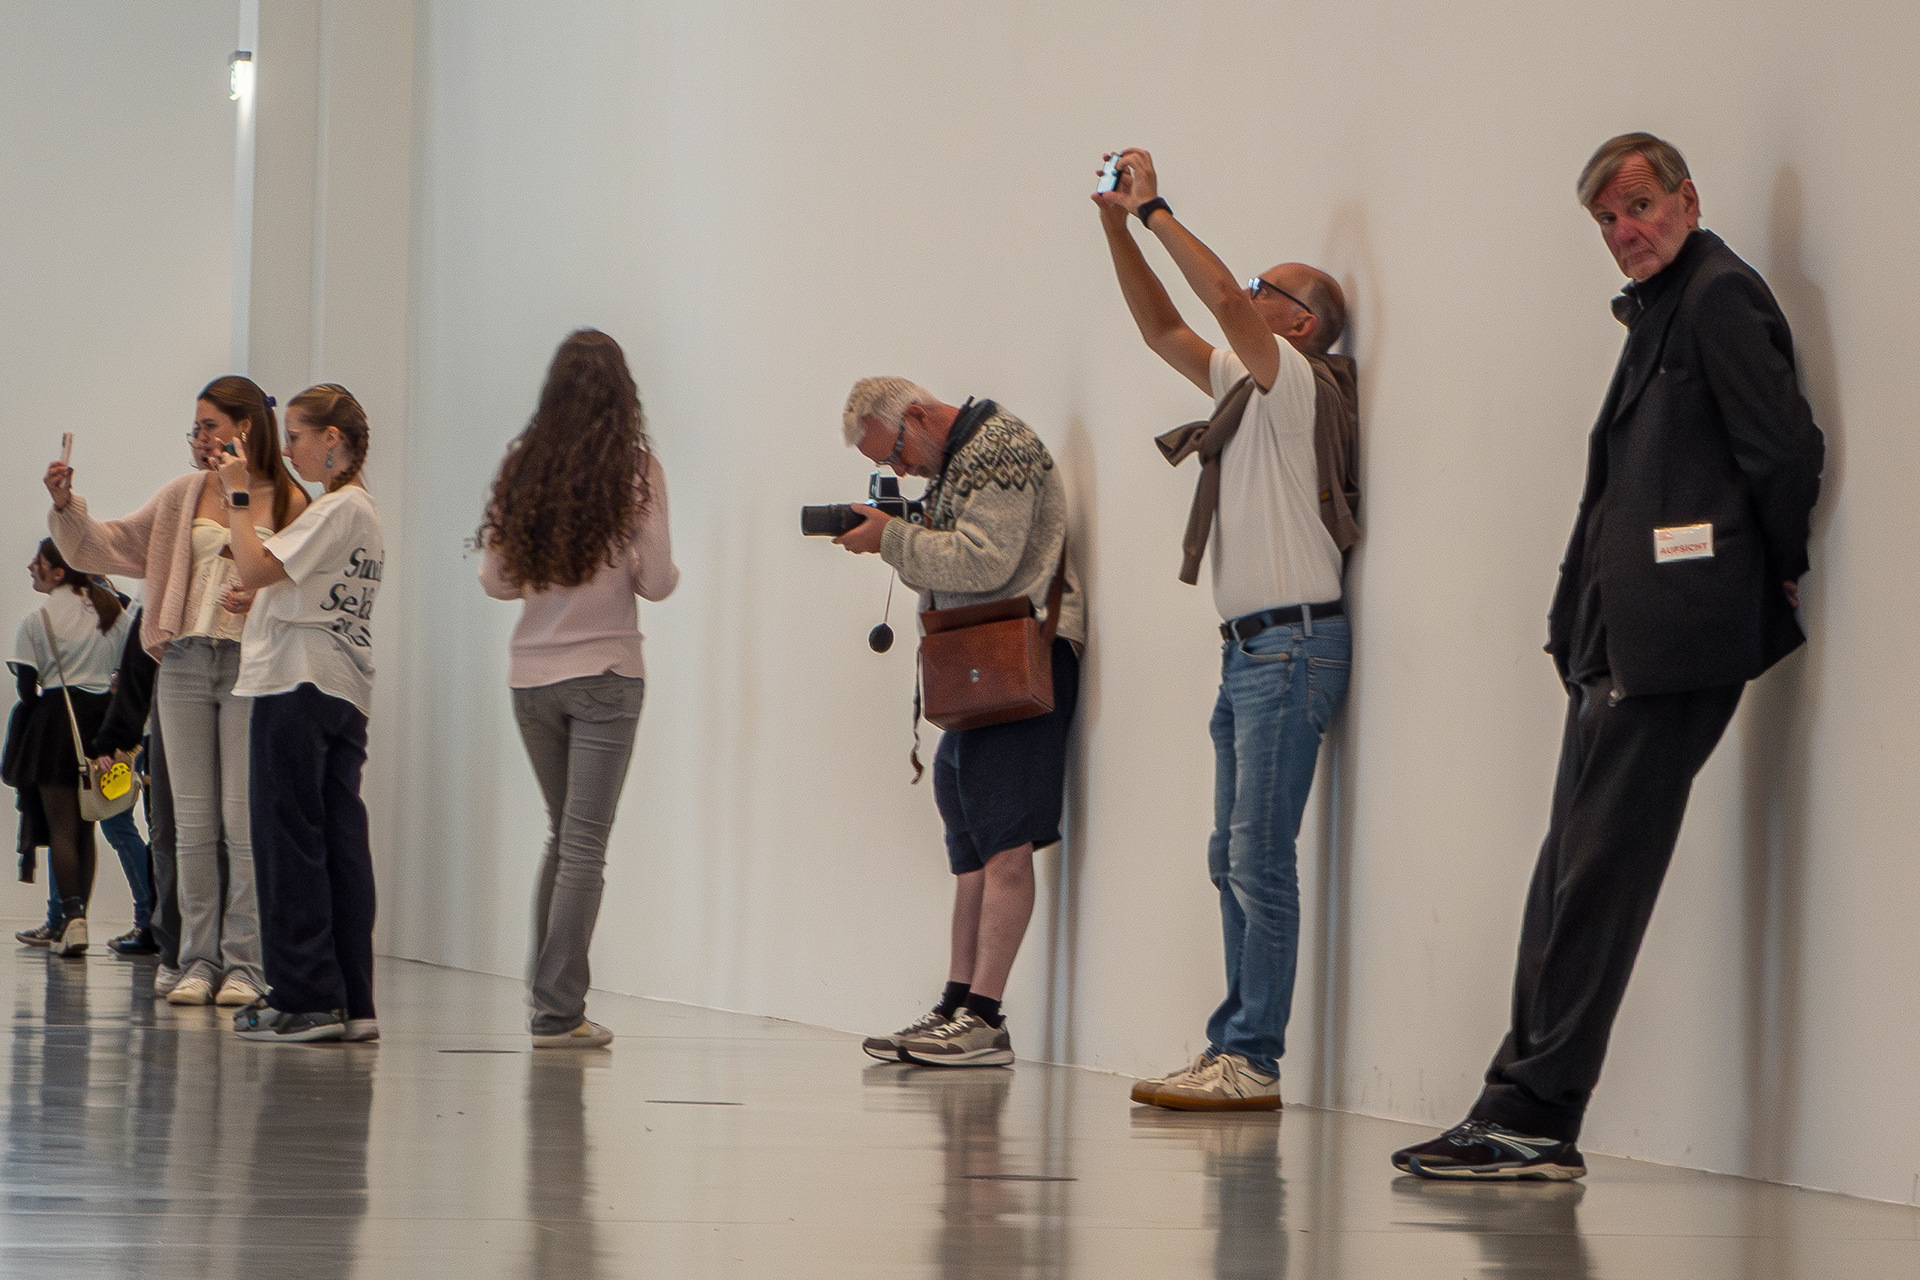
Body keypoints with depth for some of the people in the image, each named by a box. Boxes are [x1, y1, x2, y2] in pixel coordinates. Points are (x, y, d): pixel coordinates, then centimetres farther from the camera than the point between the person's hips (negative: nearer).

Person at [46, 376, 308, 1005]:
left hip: (253, 665, -4)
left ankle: (244, 963, -1)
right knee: (192, 822, 4)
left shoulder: (289, 503, 1)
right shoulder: (184, 495, 13)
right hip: (186, 663, 4)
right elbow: (112, 546, 15)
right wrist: (67, 505, 1)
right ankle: (197, 960, 10)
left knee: (244, 820, -6)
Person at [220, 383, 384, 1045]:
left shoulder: (337, 509, -12)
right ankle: (351, 1003, 4)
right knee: (341, 844, 5)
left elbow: (254, 570, -18)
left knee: (290, 840, -6)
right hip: (345, 692, 9)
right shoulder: (364, 510, 19)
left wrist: (238, 496, -8)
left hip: (299, 686, -9)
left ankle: (305, 999, -7)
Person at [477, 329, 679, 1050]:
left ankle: (548, 1000, 16)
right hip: (605, 672, -4)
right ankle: (558, 1014, -5)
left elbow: (494, 579, 5)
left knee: (564, 835, 18)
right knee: (584, 846, -2)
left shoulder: (522, 468, 3)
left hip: (530, 675, 4)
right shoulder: (635, 469, -7)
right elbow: (657, 581, -8)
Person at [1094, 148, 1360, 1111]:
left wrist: (1154, 209, -10)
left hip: (1292, 645, -10)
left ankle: (1253, 1061, -14)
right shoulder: (1247, 383, 20)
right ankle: (1234, 1052, 10)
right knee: (1234, 861, 8)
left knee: (1260, 859, -12)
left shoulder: (1299, 383, -6)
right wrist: (1118, 223, 15)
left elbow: (1221, 294, -19)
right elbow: (1163, 328, 24)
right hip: (1247, 650, 10)